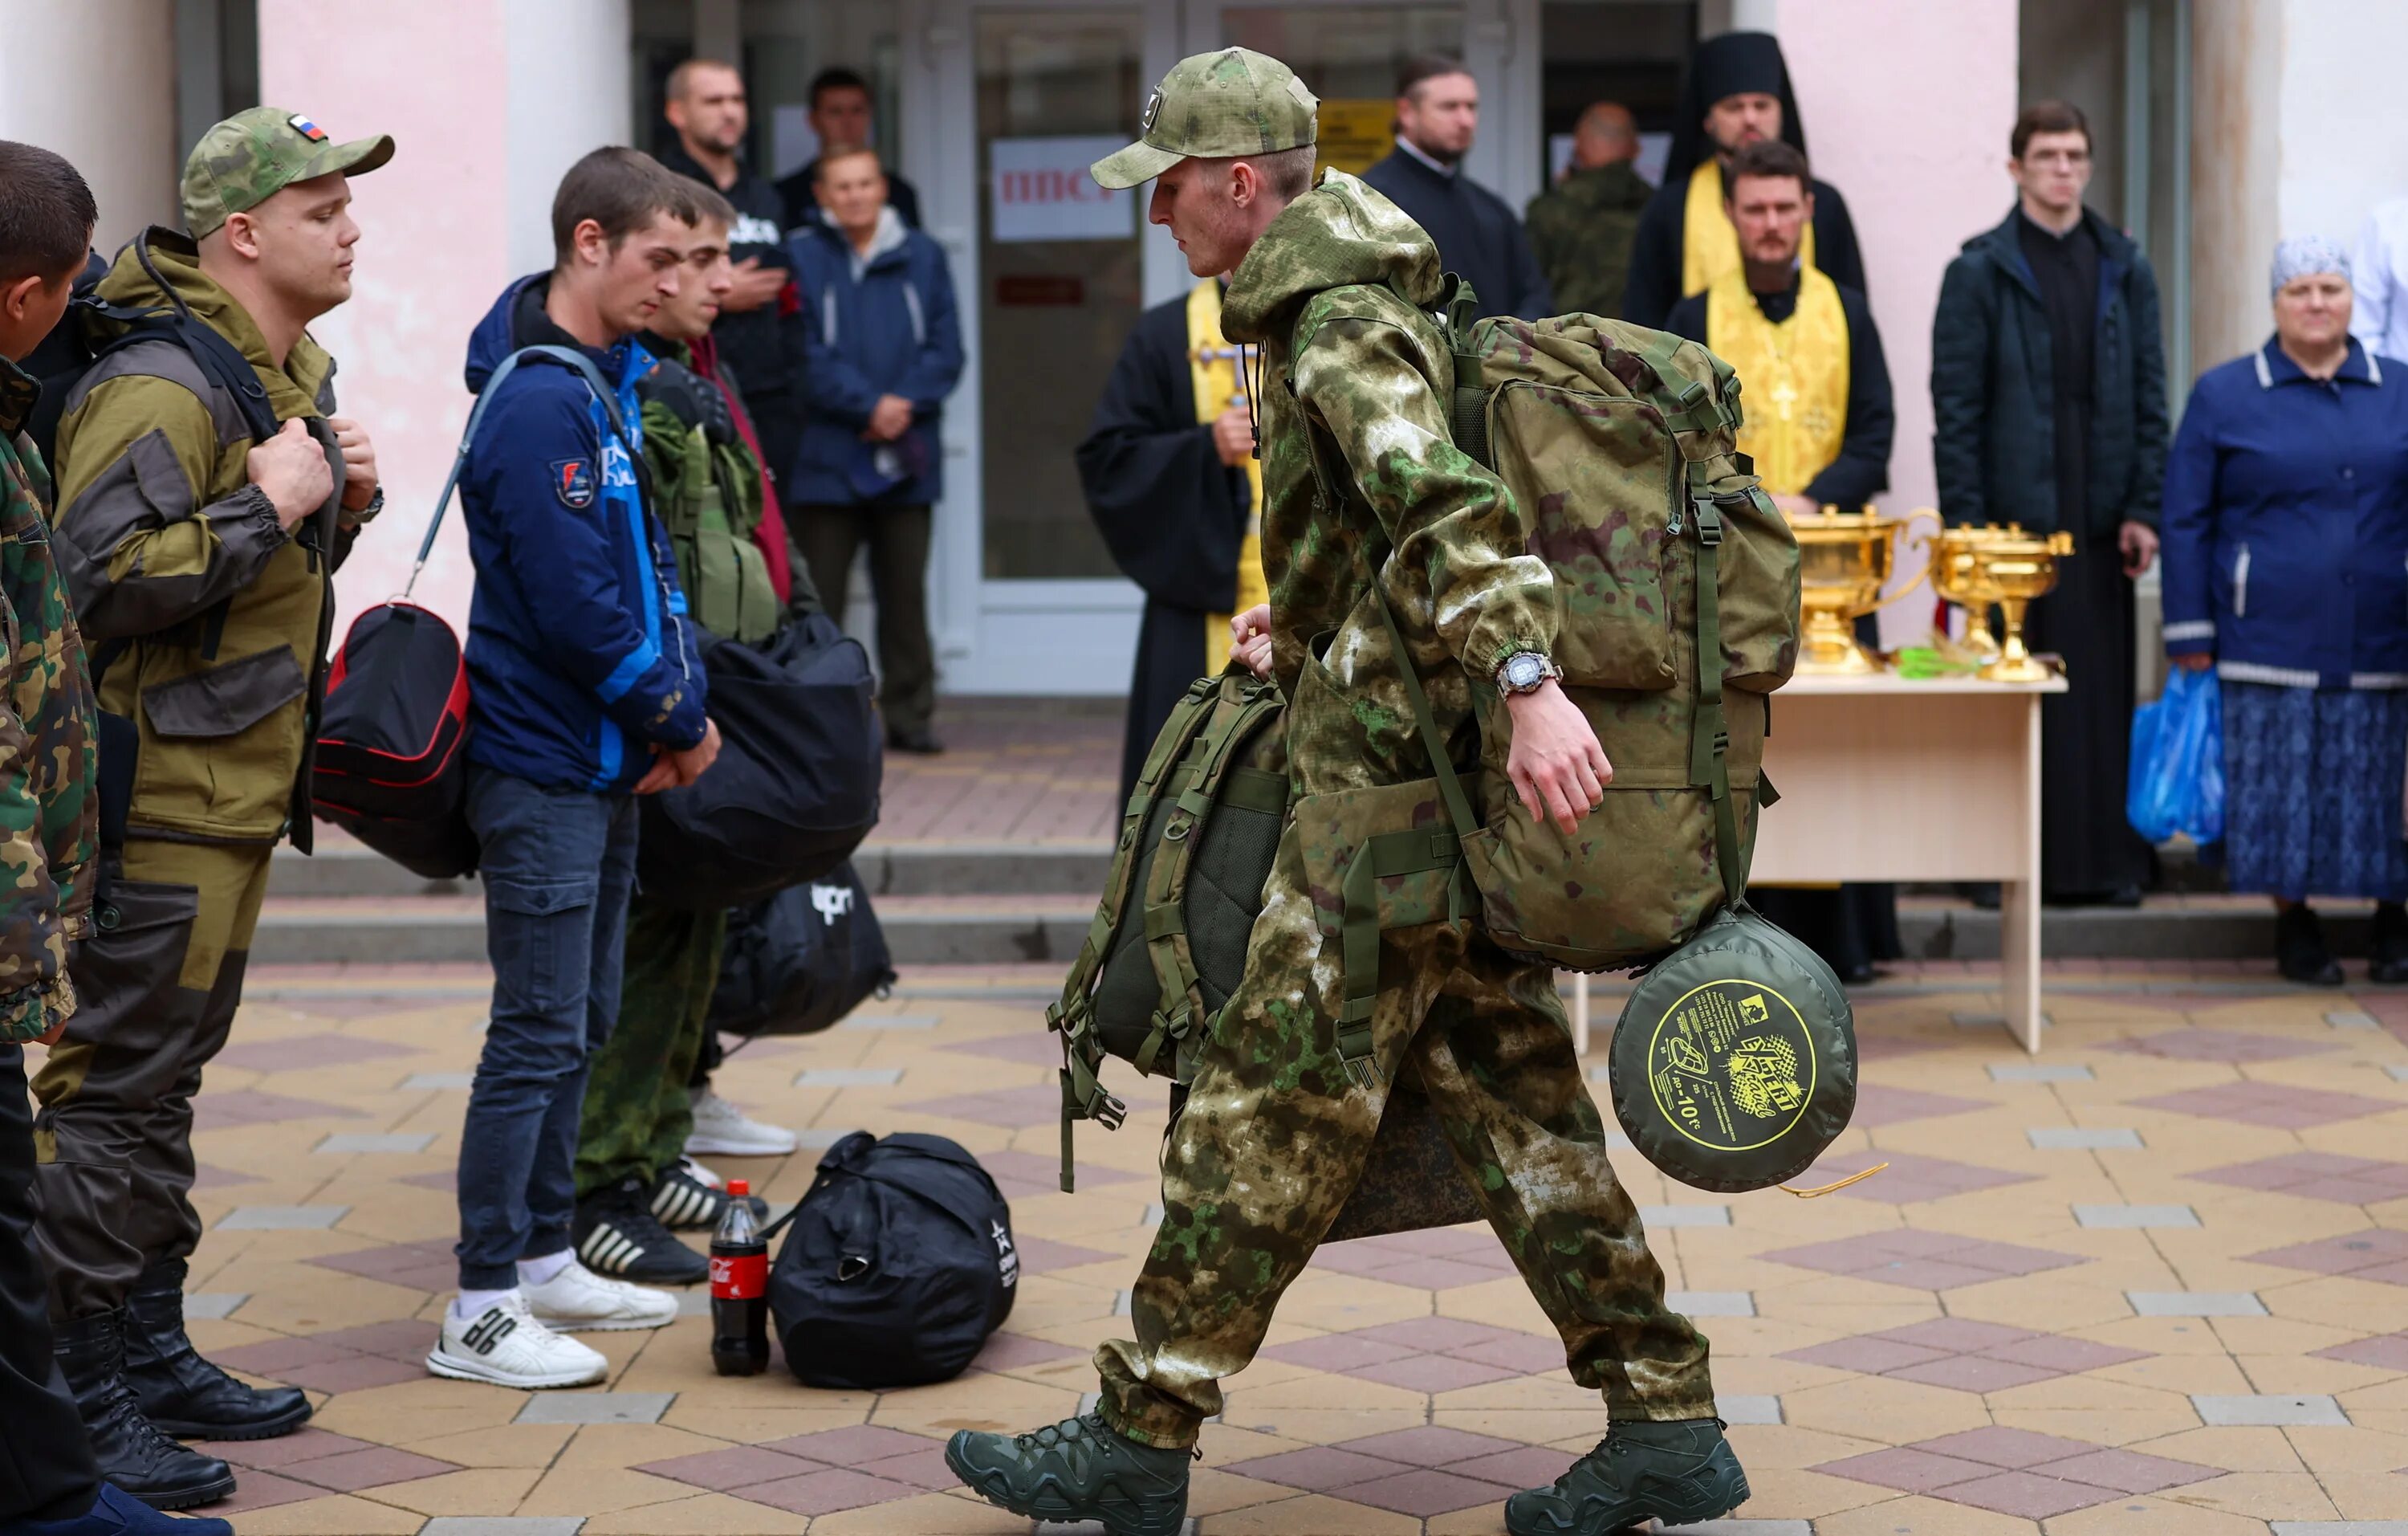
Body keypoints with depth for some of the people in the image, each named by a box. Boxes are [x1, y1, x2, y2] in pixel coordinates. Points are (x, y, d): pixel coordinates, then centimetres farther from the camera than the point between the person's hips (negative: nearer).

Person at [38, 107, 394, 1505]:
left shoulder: (294, 372, 14)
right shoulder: (161, 385, -19)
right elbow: (98, 578, -27)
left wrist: (343, 498, 5)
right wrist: (267, 506, -24)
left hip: (239, 793, 10)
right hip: (156, 800, -10)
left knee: (164, 1081, 18)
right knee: (112, 1089, -4)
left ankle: (151, 1355, 28)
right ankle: (81, 1397, 2)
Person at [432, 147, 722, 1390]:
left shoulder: (615, 379, 12)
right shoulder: (539, 402, -20)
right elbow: (579, 607, -23)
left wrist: (681, 703, 2)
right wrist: (679, 718, -10)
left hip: (606, 764, 10)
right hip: (544, 767, -10)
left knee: (579, 1025, 16)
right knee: (538, 1034, -6)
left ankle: (543, 1260, 26)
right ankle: (481, 1311, 0)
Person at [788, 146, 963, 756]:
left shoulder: (923, 257, 9)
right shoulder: (802, 258, -1)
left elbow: (945, 349, 5)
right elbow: (807, 356, -8)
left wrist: (907, 404, -10)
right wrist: (869, 404, -15)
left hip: (907, 459, 3)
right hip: (827, 459, -3)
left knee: (905, 592, 8)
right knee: (818, 595, -1)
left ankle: (909, 715, 15)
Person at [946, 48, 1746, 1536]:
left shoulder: (1338, 323, -13)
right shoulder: (1372, 303, 19)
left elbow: (1445, 498, -29)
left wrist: (1527, 680, -40)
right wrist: (1310, 619, 31)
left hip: (1390, 782, -10)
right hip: (1462, 791, 10)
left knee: (1270, 1107, -4)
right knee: (1513, 1099, 10)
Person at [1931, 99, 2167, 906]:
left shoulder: (2125, 271, 10)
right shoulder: (1980, 272, 0)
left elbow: (2150, 398, 10)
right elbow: (1955, 407, -3)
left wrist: (2143, 508, 1)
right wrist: (1964, 522, -9)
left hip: (2099, 518, 3)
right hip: (2011, 513, -3)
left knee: (2104, 687, 5)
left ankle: (2107, 856, 11)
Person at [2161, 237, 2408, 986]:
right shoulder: (2224, 396, 5)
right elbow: (2186, 521, 4)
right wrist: (2191, 635, -2)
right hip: (2271, 638, -1)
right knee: (2280, 784, -1)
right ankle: (2294, 921, 14)